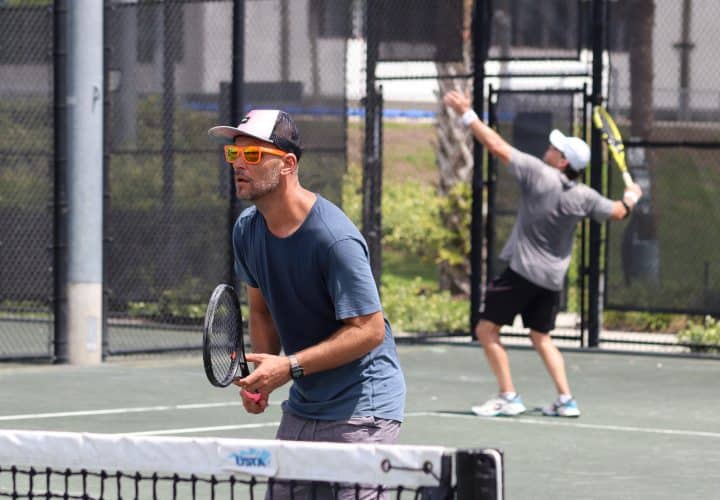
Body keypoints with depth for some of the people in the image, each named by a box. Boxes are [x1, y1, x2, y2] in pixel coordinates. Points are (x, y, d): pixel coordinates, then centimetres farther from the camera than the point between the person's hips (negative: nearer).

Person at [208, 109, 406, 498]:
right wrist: (262, 375, -2)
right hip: (301, 407, 8)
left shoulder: (335, 239, -22)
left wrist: (289, 367, -25)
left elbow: (369, 330, -22)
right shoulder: (247, 229, 3)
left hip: (360, 411, -8)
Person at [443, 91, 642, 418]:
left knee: (487, 330, 1)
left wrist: (467, 114, -9)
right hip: (552, 277, 6)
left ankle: (508, 397, -4)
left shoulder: (539, 174, -15)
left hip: (521, 271, -6)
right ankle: (566, 400, 14)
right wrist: (631, 197, 36)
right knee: (541, 338, 20)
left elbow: (497, 147, -16)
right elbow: (618, 212, 13)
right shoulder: (584, 197, -2)